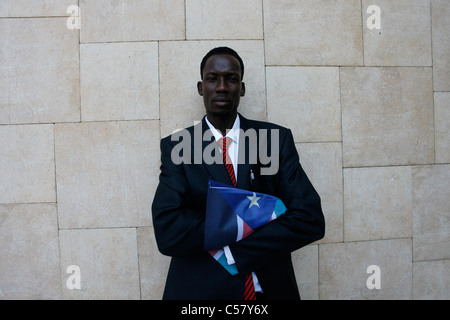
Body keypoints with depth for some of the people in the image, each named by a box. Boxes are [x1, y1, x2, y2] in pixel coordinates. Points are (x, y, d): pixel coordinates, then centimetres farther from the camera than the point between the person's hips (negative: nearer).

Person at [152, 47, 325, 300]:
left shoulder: (277, 138, -4)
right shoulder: (176, 146, -5)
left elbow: (311, 221, -13)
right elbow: (168, 232, -17)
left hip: (272, 288, 1)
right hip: (199, 290, -1)